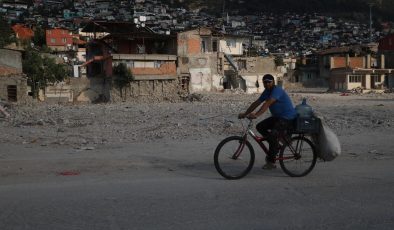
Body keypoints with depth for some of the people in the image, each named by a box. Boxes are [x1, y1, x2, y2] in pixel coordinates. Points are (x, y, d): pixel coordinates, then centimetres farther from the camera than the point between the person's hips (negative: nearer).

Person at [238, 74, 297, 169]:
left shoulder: (277, 90, -19)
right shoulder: (267, 91, 9)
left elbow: (267, 104, -33)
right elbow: (256, 103, 6)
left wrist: (256, 115, -43)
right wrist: (245, 114, -2)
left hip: (288, 118, -9)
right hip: (277, 116, 10)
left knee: (273, 134, -26)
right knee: (260, 127, 0)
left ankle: (271, 161, -14)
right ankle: (276, 145, 10)